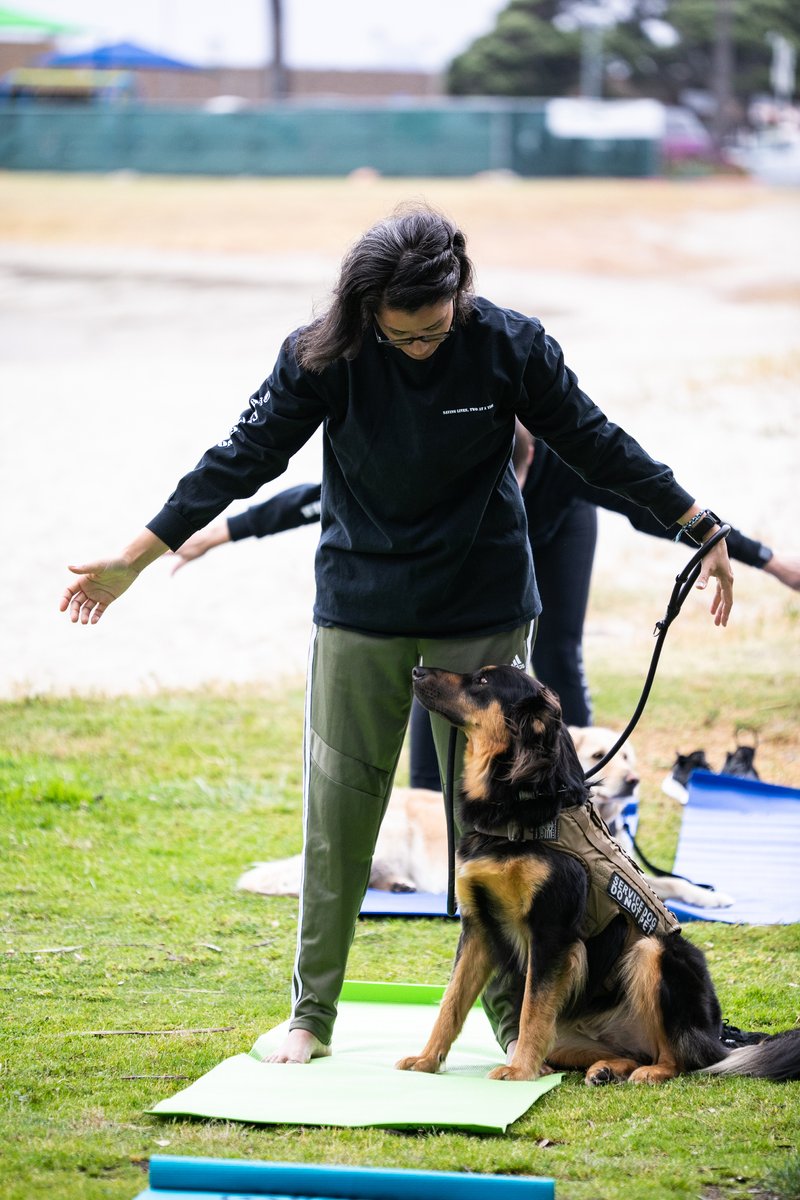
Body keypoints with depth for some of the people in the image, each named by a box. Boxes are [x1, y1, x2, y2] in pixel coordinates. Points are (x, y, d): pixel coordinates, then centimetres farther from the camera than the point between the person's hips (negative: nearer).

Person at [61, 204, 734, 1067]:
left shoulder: (510, 346, -11)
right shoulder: (323, 356, -11)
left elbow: (596, 445, 0)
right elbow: (243, 459, -5)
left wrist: (702, 528, 3)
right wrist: (133, 559, -5)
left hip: (482, 615, 0)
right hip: (359, 616, 0)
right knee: (336, 812, 2)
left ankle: (513, 1014, 14)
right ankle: (311, 1012, 13)